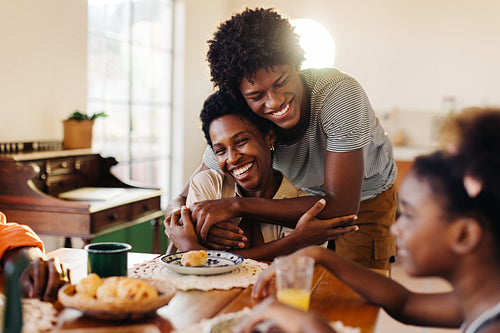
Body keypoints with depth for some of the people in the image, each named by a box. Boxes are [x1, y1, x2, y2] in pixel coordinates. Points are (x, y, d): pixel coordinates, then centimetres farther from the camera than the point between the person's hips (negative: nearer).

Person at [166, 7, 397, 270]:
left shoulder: (340, 94, -38)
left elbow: (342, 208, -42)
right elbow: (189, 196, -18)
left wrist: (238, 206, -45)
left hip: (366, 198, -2)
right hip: (309, 197, 2)